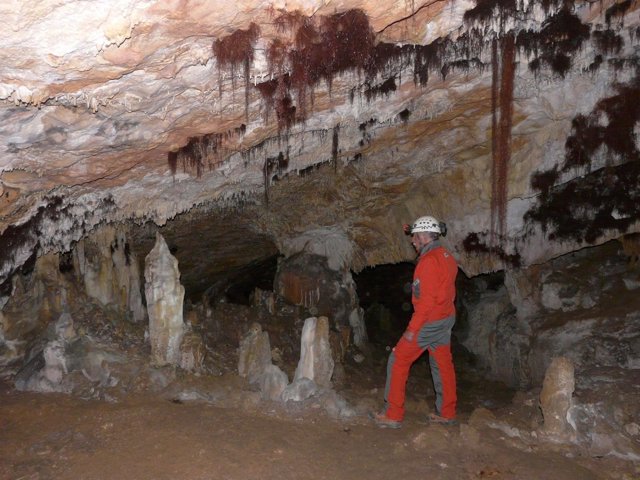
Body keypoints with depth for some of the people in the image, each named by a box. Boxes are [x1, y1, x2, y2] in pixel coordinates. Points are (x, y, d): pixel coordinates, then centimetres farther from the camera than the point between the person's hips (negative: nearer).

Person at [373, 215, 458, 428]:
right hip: (446, 318, 9)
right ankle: (447, 413, 24)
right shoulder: (447, 256, 8)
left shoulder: (429, 261, -20)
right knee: (442, 364, 15)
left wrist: (413, 329, -20)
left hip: (429, 322, -9)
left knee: (398, 361, 0)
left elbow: (426, 299, -23)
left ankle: (393, 415, 5)